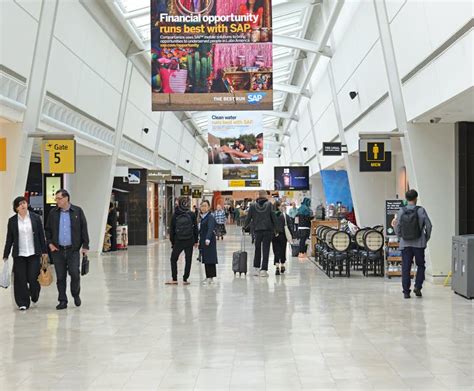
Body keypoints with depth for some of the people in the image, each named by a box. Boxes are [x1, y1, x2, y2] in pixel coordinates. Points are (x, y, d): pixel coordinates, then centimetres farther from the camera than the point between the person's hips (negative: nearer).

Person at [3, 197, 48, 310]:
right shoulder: (12, 221, 3)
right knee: (20, 279, -1)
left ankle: (34, 295, 27)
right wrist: (5, 255, 5)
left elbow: (41, 236, 4)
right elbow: (9, 239, 6)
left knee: (32, 278, -3)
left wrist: (44, 251, 2)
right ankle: (23, 303, 10)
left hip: (34, 253, -1)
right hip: (19, 255, 1)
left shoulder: (35, 218, 1)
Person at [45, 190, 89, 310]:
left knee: (75, 274, -7)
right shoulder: (53, 213, 6)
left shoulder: (77, 211, 0)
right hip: (57, 250, 2)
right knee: (60, 277, 4)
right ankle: (62, 301, 12)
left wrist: (85, 246, -4)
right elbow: (47, 229, 15)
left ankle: (76, 295, 18)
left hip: (73, 249, -2)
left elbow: (84, 229, 1)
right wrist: (50, 243, 2)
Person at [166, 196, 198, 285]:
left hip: (178, 241, 0)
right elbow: (195, 228, -1)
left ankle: (174, 279, 10)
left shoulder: (175, 215, -2)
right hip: (189, 241, 0)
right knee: (188, 260, 8)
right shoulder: (192, 214, -3)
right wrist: (196, 241, 7)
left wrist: (172, 242, 8)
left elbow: (171, 230, 1)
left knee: (173, 259, 14)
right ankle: (185, 279, 7)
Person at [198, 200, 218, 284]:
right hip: (203, 241, 9)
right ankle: (208, 277, 15)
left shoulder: (210, 217, -13)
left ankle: (210, 277, -5)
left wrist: (208, 239, -39)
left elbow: (210, 229, -26)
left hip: (209, 241, -9)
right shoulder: (202, 217, 14)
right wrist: (200, 241, 20)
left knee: (209, 259, -7)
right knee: (205, 259, 10)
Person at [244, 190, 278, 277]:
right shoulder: (269, 205, -5)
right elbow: (273, 217, -5)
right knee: (265, 250, 1)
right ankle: (264, 270, -3)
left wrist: (245, 227, 20)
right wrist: (275, 227, 5)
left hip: (257, 230, 2)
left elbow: (248, 218, 5)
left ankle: (256, 268, 18)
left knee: (257, 249, 15)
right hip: (268, 230, -2)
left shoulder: (253, 205, 0)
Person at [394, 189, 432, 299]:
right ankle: (417, 286, 0)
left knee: (406, 268, 6)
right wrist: (426, 238, 8)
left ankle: (406, 291, 6)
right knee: (420, 265, 15)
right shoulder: (421, 210, -7)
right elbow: (429, 225, -7)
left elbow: (397, 228, 0)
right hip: (419, 243, -1)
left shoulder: (401, 211, -3)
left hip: (405, 244, 2)